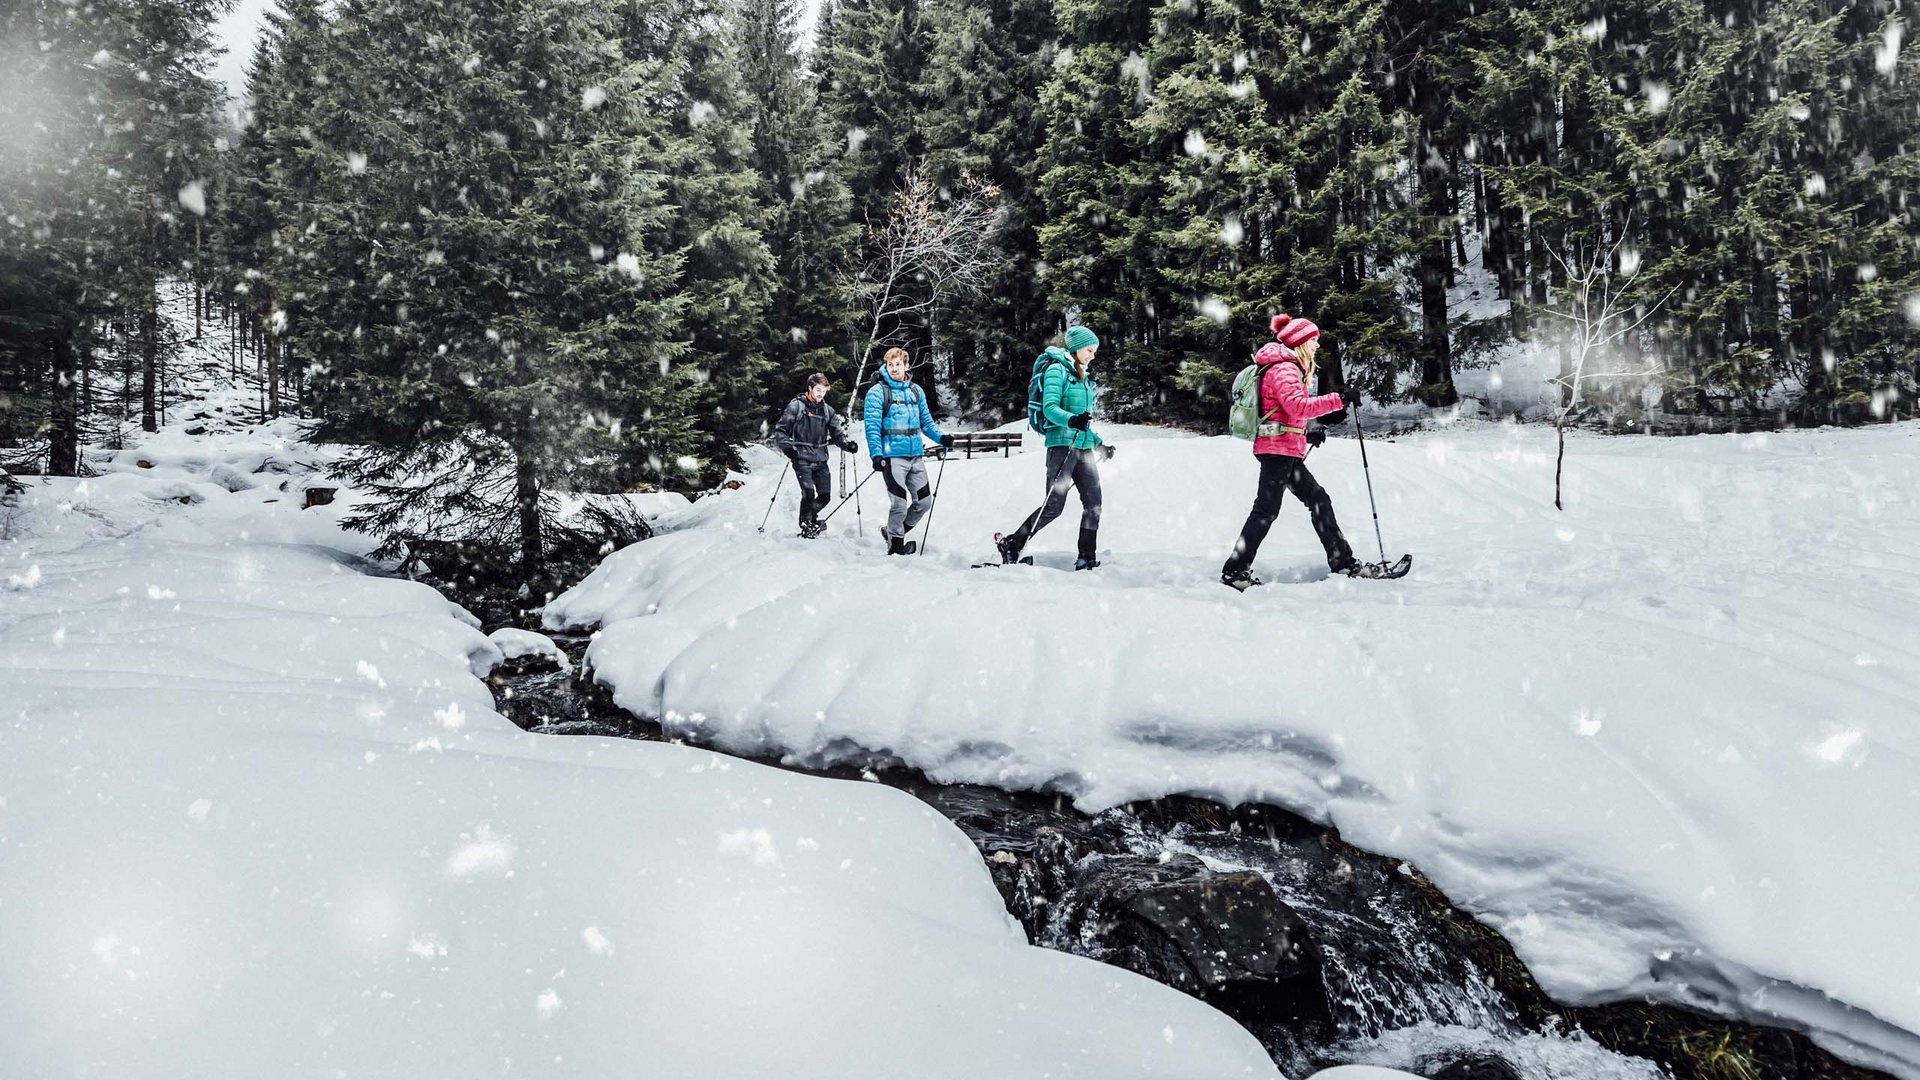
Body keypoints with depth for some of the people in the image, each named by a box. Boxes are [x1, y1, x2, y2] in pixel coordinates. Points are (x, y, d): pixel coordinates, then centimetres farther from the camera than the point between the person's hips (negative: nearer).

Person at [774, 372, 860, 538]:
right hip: (802, 458, -5)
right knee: (809, 492, -17)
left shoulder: (827, 410, 12)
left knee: (825, 496, 4)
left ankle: (812, 517, 33)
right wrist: (786, 446, -17)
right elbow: (780, 430, -1)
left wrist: (847, 444, -13)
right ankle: (805, 524, 6)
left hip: (820, 460, 5)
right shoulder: (796, 406, -1)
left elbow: (837, 433, 8)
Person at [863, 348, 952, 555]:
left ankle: (896, 531, 30)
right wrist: (876, 454, -20)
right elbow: (872, 427, -9)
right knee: (900, 504, -7)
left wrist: (941, 437, -1)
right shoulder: (878, 392, -3)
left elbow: (926, 422, 17)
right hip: (892, 457, -6)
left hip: (916, 456, 6)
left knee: (924, 501, 10)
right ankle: (895, 546, 10)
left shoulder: (916, 391, 13)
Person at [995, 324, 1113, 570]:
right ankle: (1011, 545, 3)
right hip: (1062, 445, -8)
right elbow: (1050, 408, -16)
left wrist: (1099, 443, 22)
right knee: (1054, 506, -9)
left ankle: (1087, 559, 2)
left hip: (1084, 448, 8)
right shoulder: (1058, 370, -4)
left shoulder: (1084, 377, 21)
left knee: (1093, 504, -3)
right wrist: (1072, 420, -34)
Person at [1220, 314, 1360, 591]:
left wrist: (1307, 433, 17)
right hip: (1278, 449, -11)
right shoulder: (1284, 369, -11)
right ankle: (1235, 572, -10)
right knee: (1266, 510, -11)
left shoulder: (1287, 368, 21)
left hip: (1286, 451, 11)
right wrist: (1338, 400, -27)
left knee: (1319, 500, 10)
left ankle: (1342, 562, 14)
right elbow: (1298, 407, -27)